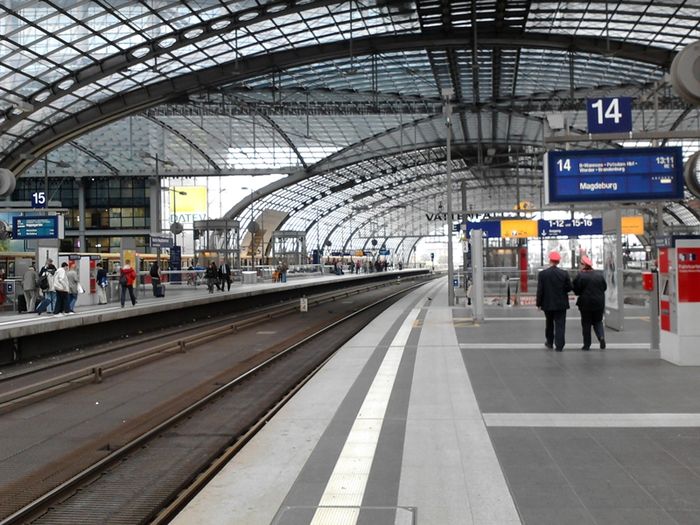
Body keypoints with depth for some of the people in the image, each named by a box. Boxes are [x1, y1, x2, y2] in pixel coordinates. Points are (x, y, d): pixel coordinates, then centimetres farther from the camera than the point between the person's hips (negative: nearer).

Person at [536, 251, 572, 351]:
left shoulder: (542, 274, -8)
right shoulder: (564, 274, -7)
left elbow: (540, 290, -8)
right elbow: (569, 288, -6)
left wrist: (539, 303, -1)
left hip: (547, 304, 1)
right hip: (561, 304, -1)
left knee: (549, 324, 19)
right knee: (560, 325, 1)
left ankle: (549, 343, 29)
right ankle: (559, 345, -5)